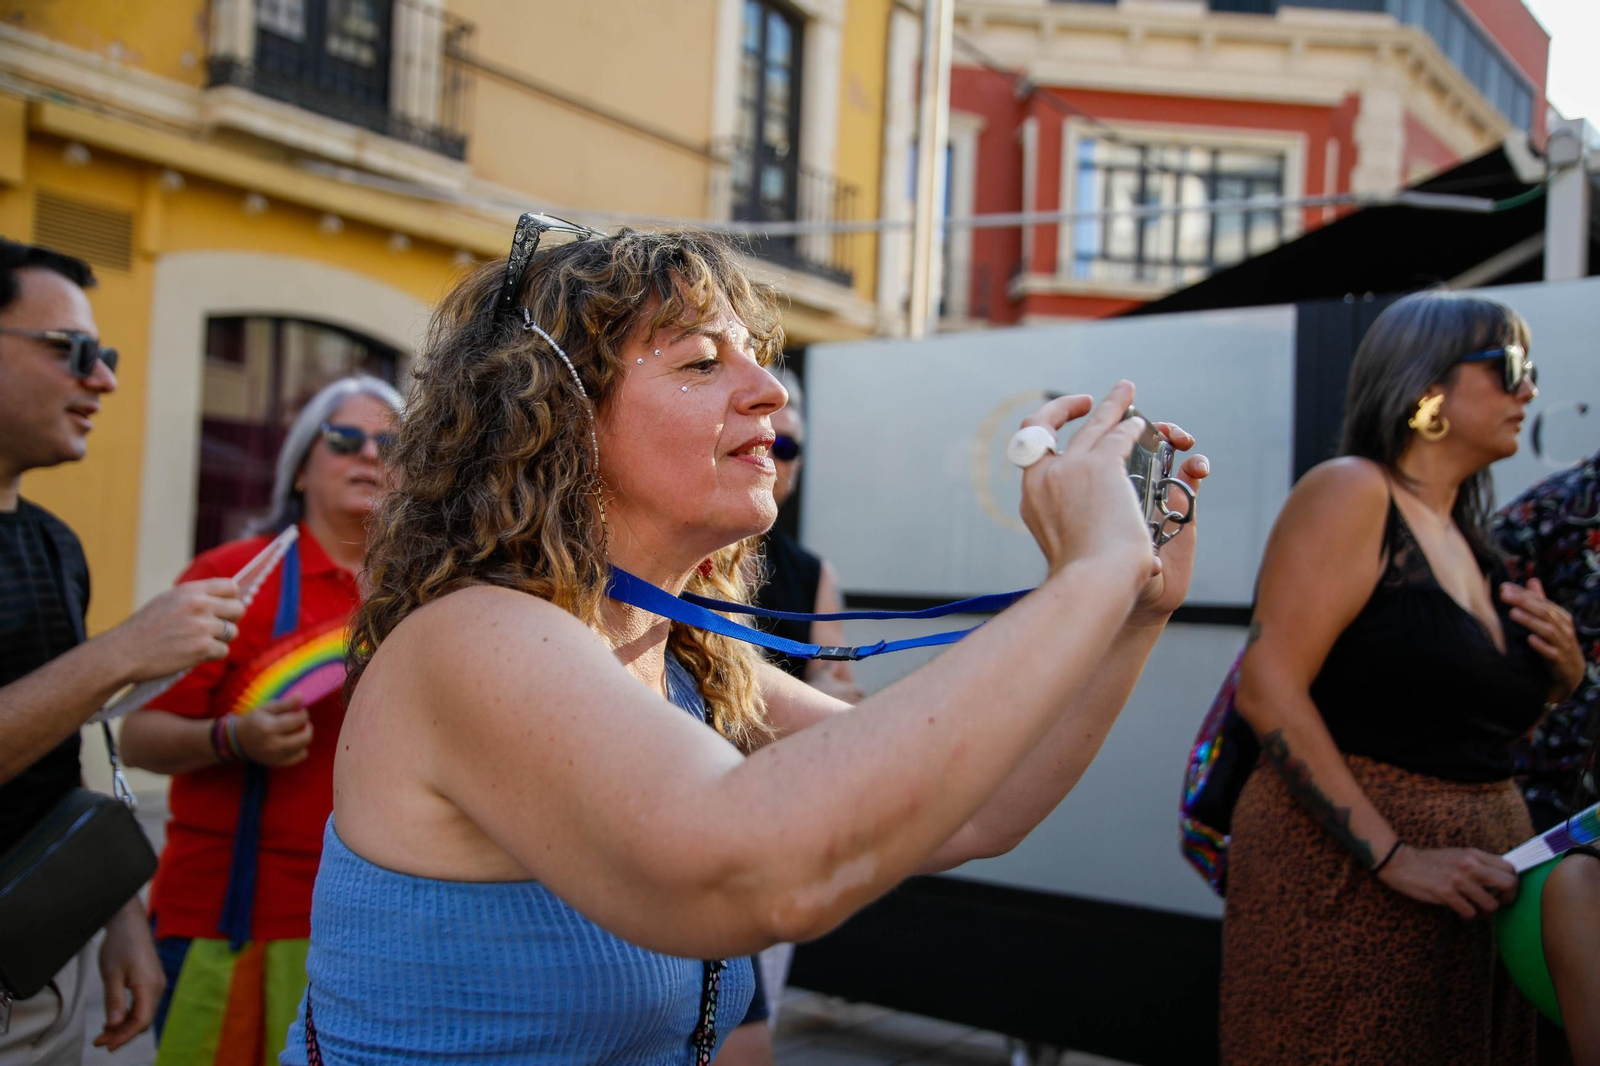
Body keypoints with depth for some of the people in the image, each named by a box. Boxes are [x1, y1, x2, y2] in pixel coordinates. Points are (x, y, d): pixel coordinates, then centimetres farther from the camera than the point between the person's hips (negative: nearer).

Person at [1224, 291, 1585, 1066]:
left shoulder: (1468, 540, 15)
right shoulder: (1351, 492, -9)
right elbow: (1268, 690, -19)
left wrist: (1559, 677, 4)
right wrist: (1396, 857, -21)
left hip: (1474, 882, 8)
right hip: (1347, 872, -8)